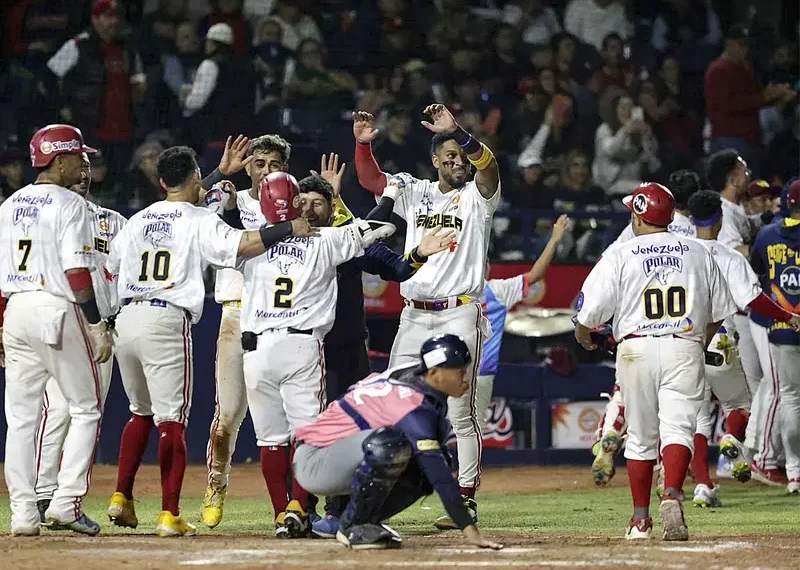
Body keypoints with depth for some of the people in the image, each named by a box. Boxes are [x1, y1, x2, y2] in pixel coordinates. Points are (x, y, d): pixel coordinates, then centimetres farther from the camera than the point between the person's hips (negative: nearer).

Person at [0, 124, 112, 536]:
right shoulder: (69, 204, -8)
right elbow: (77, 272, -15)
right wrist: (97, 325, -12)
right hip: (58, 311, -6)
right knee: (86, 408, 5)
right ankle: (66, 502, -5)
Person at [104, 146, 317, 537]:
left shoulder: (137, 221, 17)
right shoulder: (200, 221, -1)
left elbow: (110, 270, 20)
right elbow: (242, 244, -16)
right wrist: (289, 229, -10)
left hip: (126, 319, 6)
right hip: (167, 321, -6)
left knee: (141, 412, 23)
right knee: (171, 420, -5)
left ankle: (121, 498, 17)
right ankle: (169, 515, -11)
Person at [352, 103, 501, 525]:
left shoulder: (477, 197, 2)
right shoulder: (415, 193, 14)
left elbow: (488, 165, -19)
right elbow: (370, 180, 7)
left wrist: (458, 133, -33)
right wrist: (363, 143, -11)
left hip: (460, 314, -4)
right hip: (414, 316, 4)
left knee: (459, 412, -4)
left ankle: (466, 499, -1)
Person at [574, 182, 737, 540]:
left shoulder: (620, 256, -2)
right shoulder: (698, 253, 8)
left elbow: (591, 310, -5)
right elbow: (718, 312, 14)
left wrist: (583, 335, 17)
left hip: (637, 348, -1)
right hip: (685, 349, 1)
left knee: (641, 437, 9)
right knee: (678, 427, -6)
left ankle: (641, 520, 13)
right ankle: (672, 494, -31)